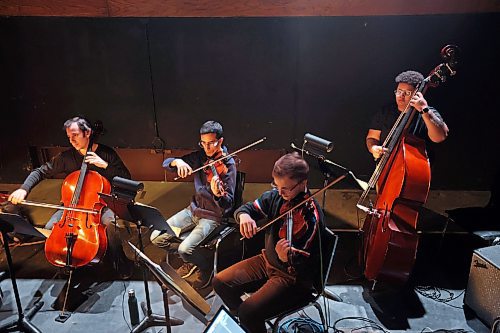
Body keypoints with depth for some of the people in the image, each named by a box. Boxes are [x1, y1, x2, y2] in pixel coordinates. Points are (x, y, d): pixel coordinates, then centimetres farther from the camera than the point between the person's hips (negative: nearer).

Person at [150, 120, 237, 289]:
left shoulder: (228, 164, -15)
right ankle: (191, 259, 20)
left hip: (213, 215, -6)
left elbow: (228, 203, -20)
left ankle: (207, 267, 10)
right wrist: (177, 161, -22)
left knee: (185, 249, -24)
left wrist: (218, 195, -42)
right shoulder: (199, 156, 1)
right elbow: (166, 163, 1)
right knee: (156, 237, -2)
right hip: (194, 208, 6)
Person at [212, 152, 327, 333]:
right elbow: (247, 208, 0)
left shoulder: (312, 216, -26)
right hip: (268, 260, 7)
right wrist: (244, 215, -25)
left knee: (249, 312, -23)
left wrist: (288, 259, -45)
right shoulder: (275, 196, -8)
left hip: (295, 277, -7)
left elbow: (306, 266, -23)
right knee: (220, 282, 4)